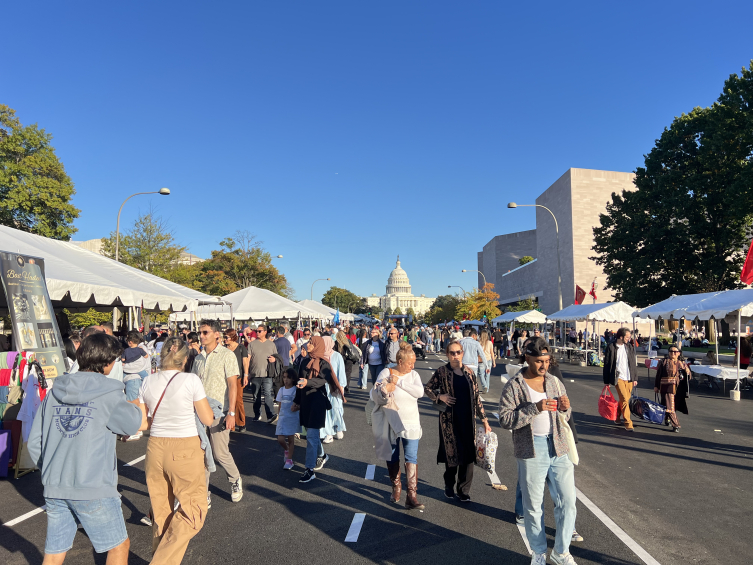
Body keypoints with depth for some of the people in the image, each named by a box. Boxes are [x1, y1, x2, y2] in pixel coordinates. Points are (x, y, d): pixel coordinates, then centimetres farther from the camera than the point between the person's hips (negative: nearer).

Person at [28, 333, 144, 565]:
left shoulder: (54, 392, 4)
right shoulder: (108, 394, -12)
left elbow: (34, 443, 8)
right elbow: (140, 424, -1)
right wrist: (135, 406, 17)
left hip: (54, 488, 6)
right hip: (93, 489, -6)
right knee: (119, 546, 13)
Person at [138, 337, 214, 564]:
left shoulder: (148, 383, 0)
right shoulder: (191, 380, -13)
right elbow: (207, 419, -8)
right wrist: (201, 407, 12)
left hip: (155, 448, 5)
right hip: (185, 450, -5)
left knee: (161, 511, 20)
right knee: (191, 511, 9)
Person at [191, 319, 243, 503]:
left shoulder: (227, 355, -6)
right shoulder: (198, 358, 11)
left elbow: (232, 385, -10)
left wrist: (231, 413, -16)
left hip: (219, 412, -5)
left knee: (220, 453, 0)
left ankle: (235, 480, 27)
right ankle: (204, 495, 18)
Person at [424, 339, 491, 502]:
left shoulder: (469, 373, 5)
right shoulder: (442, 372, -4)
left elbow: (476, 397, 8)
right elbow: (427, 388, 5)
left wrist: (484, 420, 8)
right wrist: (440, 397, -11)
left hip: (468, 419, 3)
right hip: (450, 419, -2)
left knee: (468, 454, 3)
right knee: (452, 452, 6)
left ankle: (464, 490, 18)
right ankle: (449, 486, 30)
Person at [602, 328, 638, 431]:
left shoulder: (630, 347, 8)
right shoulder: (611, 347, -4)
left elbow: (634, 363, 13)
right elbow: (607, 364, -1)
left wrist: (635, 378, 8)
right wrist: (606, 381, -1)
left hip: (629, 378, 4)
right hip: (618, 377, -4)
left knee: (624, 400, 9)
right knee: (625, 399, -11)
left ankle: (617, 418, 26)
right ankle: (628, 423, -4)